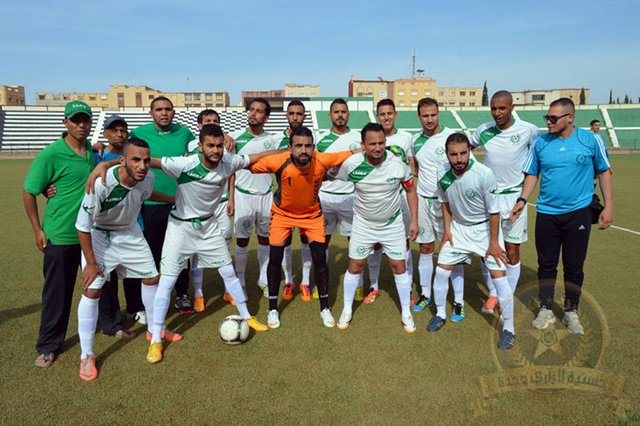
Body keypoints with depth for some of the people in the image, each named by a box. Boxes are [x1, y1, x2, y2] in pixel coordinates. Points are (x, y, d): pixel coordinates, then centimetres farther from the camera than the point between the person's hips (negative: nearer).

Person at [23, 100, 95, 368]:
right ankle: (48, 346, 23)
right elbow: (28, 192, -7)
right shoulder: (51, 155, -13)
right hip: (61, 236, -5)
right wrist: (38, 230, -6)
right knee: (57, 292, 6)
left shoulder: (93, 151, 4)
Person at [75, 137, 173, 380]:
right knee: (92, 290, -11)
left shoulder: (148, 178, -18)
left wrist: (174, 200, 19)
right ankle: (86, 356, 6)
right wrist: (91, 262, -17)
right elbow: (83, 226, -23)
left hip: (130, 232, 5)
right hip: (98, 235, -5)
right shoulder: (100, 183, -35)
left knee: (151, 278, 9)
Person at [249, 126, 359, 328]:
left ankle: (325, 308, 17)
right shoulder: (279, 162, -29)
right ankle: (273, 309, 19)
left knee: (320, 258, -3)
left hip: (312, 213, 1)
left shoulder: (322, 160, -25)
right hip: (282, 212, -1)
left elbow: (352, 155, -10)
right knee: (275, 258, -3)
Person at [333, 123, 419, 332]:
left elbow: (410, 189, -1)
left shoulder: (397, 163, -17)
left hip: (392, 223, 0)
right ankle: (347, 310, 27)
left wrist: (414, 220, -2)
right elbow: (334, 177, 4)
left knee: (399, 267, 3)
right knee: (355, 267, 6)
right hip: (363, 223, 0)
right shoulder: (352, 164, -18)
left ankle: (406, 312, 23)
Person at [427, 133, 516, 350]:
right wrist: (447, 229, 2)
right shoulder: (442, 172, -13)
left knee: (498, 276, -9)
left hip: (485, 228, -4)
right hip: (458, 226, 4)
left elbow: (494, 211, -16)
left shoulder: (484, 174, -26)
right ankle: (440, 314, 26)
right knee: (441, 270, 3)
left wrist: (493, 242, -12)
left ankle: (509, 328, 9)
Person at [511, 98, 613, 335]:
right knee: (546, 264, 7)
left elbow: (604, 172, 7)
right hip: (546, 213, 2)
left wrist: (608, 206, 2)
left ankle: (571, 312, 23)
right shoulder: (540, 143, 3)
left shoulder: (590, 140, -1)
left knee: (574, 266, 6)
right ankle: (546, 311, 21)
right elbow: (532, 175, 10)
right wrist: (523, 200, -4)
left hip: (578, 213, -1)